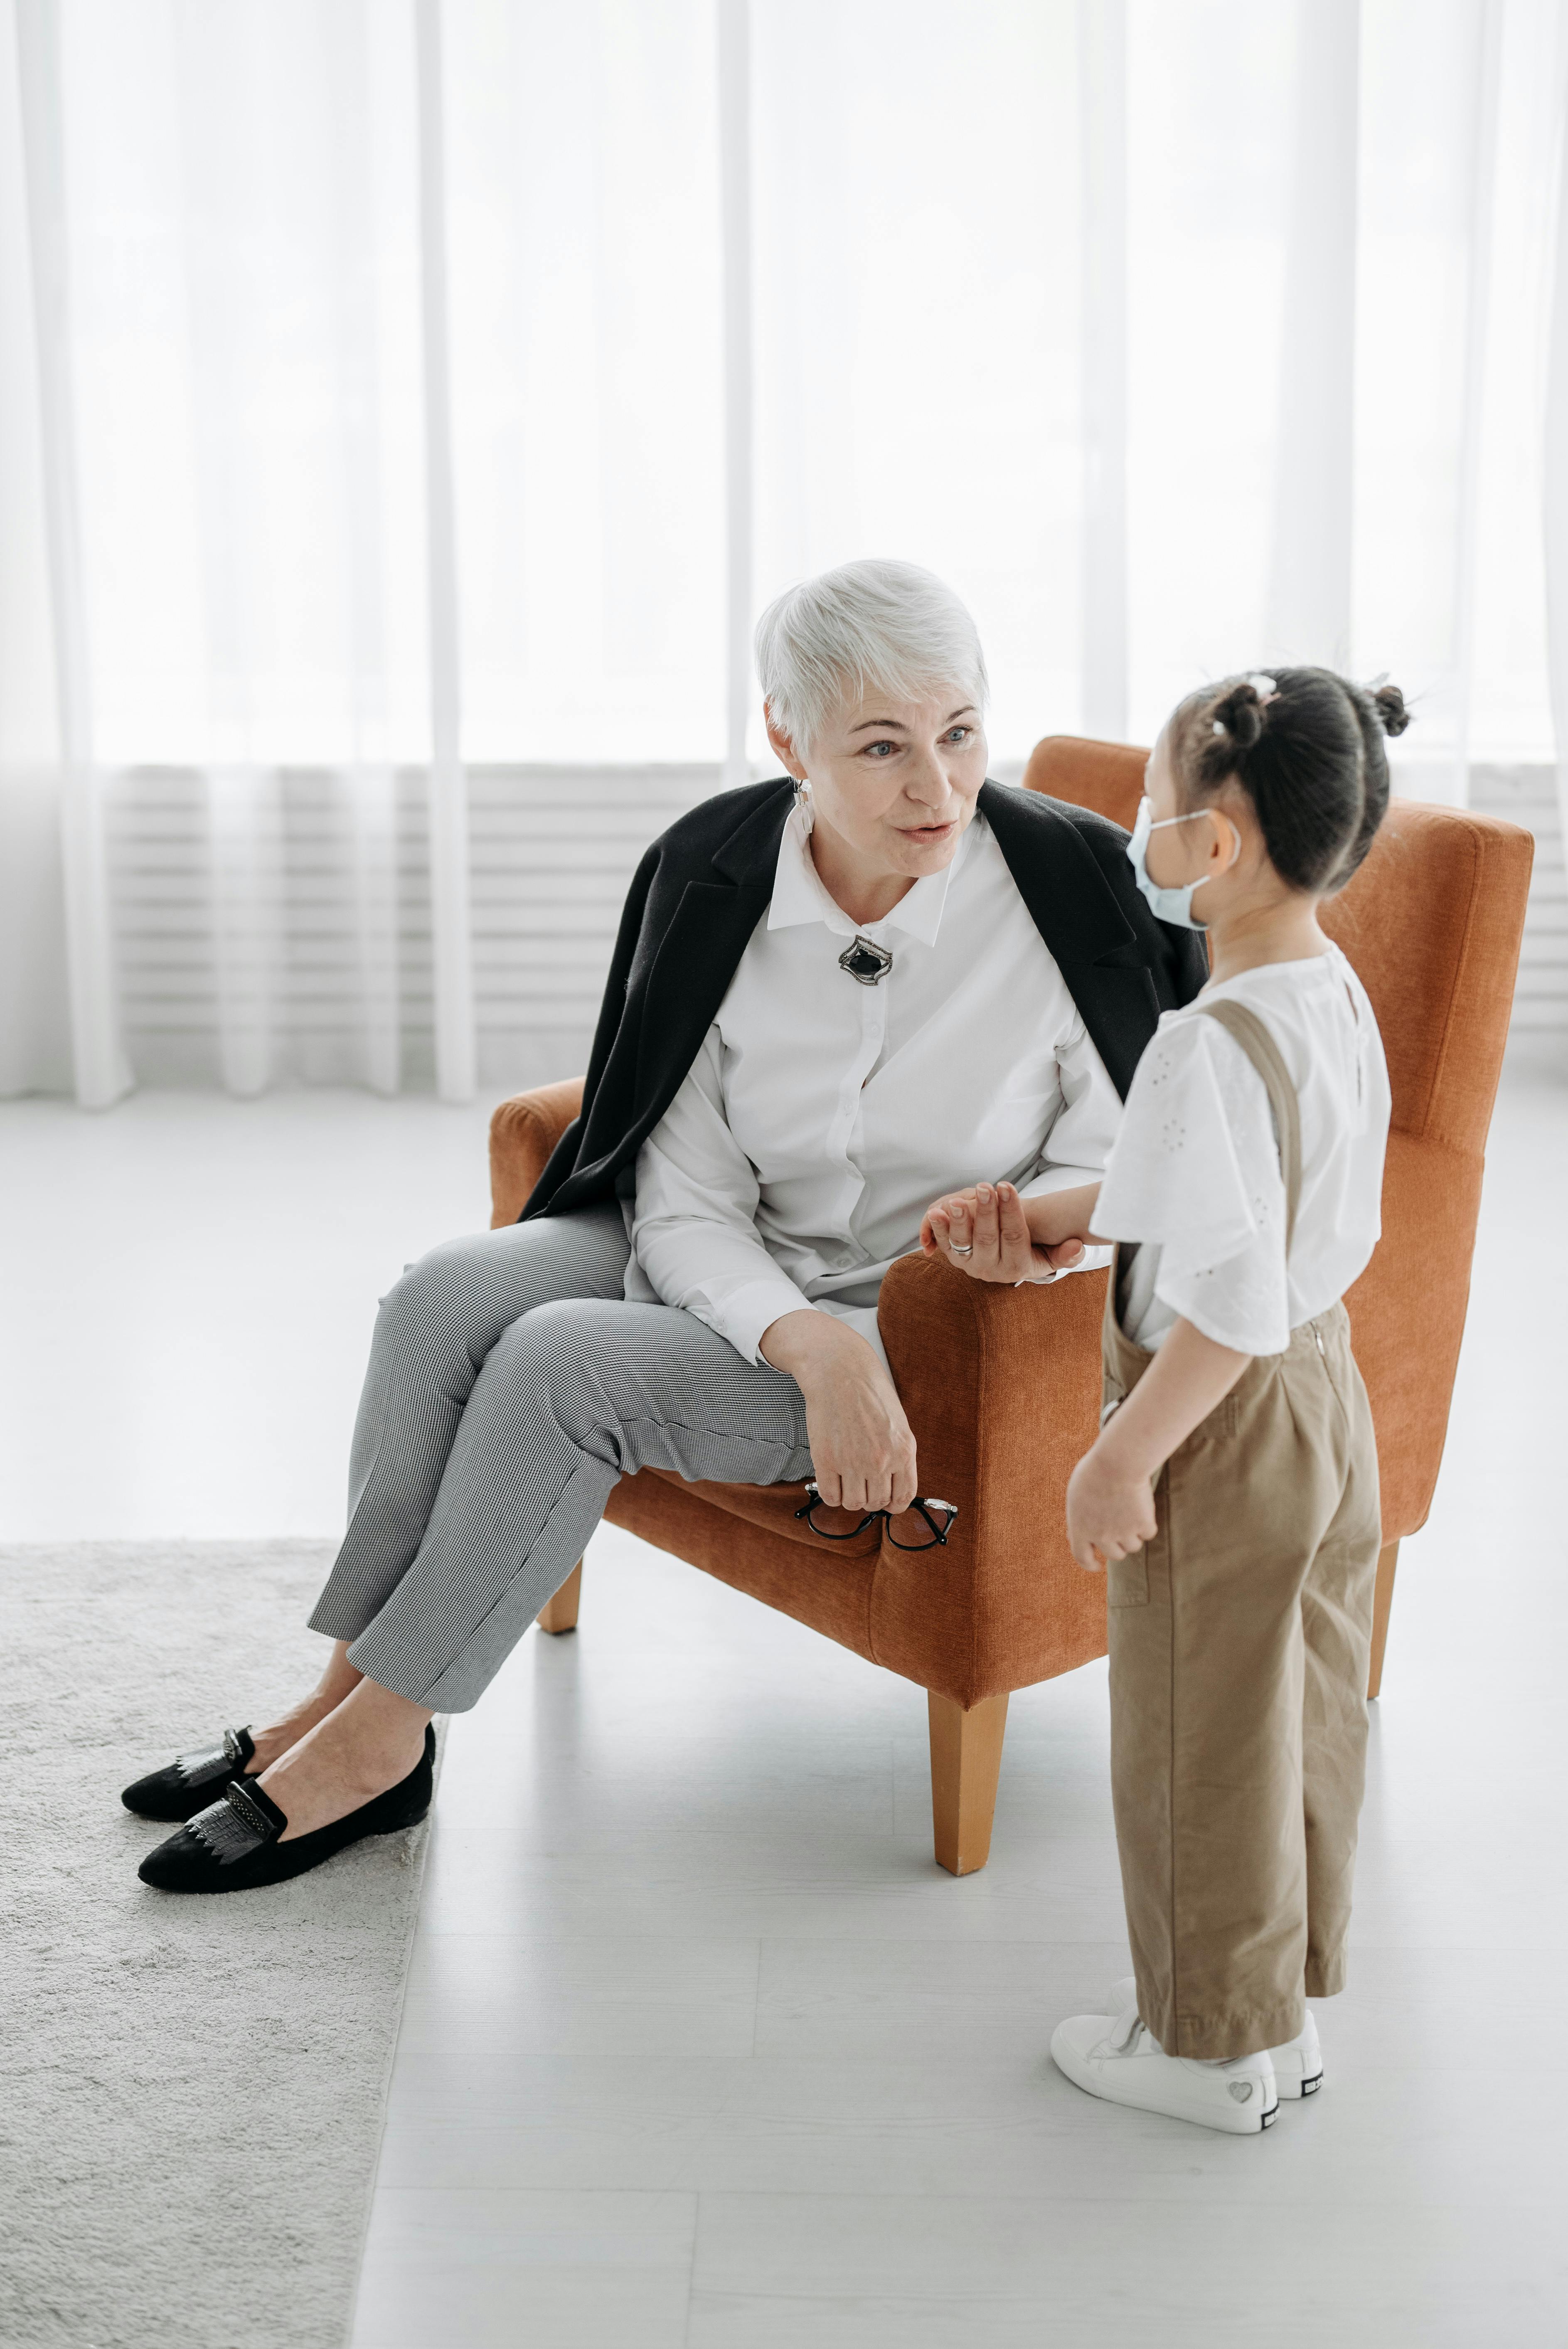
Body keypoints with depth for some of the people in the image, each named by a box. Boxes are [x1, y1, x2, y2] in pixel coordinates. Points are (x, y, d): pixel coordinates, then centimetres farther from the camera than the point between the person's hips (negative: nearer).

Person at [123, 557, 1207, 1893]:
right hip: (738, 1284, 5)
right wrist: (811, 1348, -30)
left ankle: (376, 1737, -7)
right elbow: (684, 1206, -12)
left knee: (564, 1362, -23)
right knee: (449, 1296, -19)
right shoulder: (716, 878, -11)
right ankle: (348, 1682, -8)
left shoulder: (1076, 885, -19)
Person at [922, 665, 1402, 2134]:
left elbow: (1234, 1304, -29)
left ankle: (1214, 2047, 24)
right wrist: (1045, 1217, 17)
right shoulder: (1337, 995, 2)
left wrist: (1123, 1456, -21)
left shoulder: (1212, 1044, -27)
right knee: (1301, 1725, 20)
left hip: (1223, 1435, -9)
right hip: (1326, 1401, 9)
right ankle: (1283, 2008, 36)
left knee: (1201, 1746, 8)